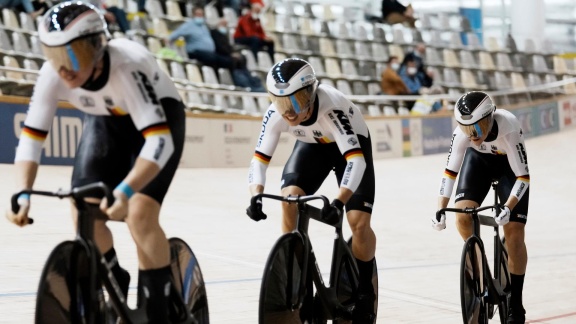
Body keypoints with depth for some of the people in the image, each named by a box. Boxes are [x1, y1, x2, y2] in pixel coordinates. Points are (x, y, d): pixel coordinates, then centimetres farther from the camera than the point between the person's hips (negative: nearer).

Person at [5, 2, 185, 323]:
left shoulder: (127, 67, -40)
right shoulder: (54, 75, -27)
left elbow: (159, 140, -47)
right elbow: (31, 137, -23)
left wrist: (125, 191, -59)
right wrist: (24, 194, -38)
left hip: (159, 116, -4)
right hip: (107, 121, 5)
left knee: (140, 213, -21)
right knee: (84, 211, -10)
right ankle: (115, 284, 19)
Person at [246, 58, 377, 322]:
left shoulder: (331, 107, -42)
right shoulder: (276, 114, -29)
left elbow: (355, 159, -47)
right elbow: (259, 159, -26)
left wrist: (339, 201, -59)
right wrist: (256, 195, -45)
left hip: (351, 144, -3)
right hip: (312, 145, 3)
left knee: (359, 222, -16)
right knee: (289, 198, -21)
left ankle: (365, 289, 8)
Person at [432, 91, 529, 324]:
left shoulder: (508, 128, -39)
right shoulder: (463, 132, -31)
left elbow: (523, 176, -34)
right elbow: (450, 171, -24)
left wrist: (508, 208, -46)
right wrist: (441, 209, -34)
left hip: (509, 165, -3)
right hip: (478, 160, 3)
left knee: (514, 232, -12)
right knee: (462, 218, -19)